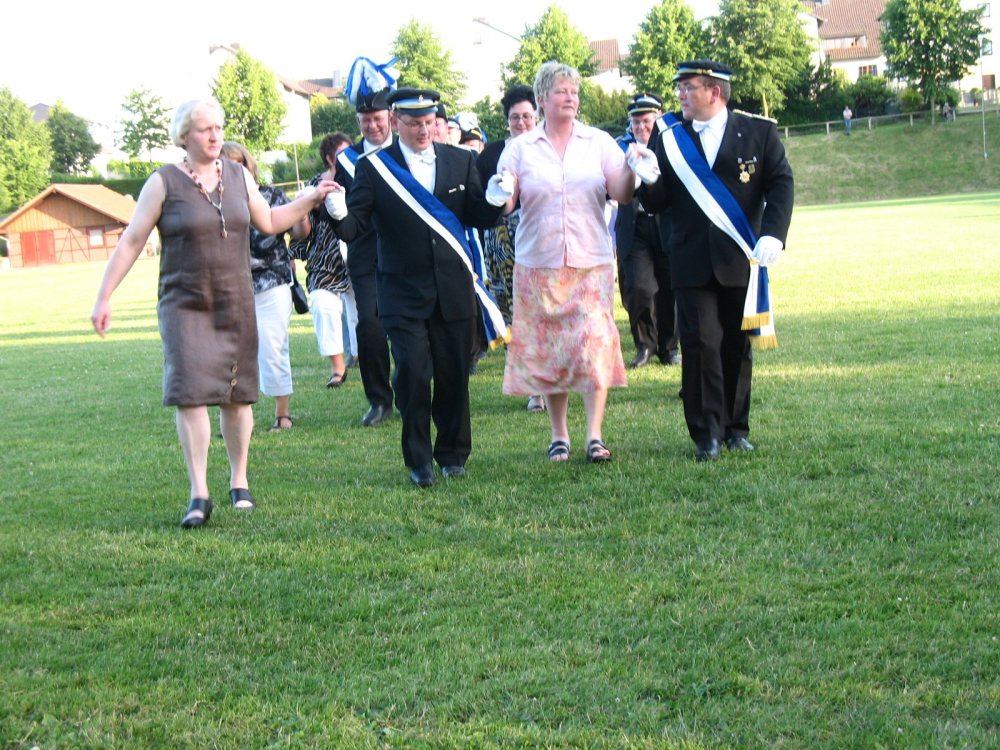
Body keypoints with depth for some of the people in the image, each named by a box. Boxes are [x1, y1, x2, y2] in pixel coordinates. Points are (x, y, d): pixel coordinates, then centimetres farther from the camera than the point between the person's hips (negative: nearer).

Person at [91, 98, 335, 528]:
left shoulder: (238, 177, 7)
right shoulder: (163, 183, -5)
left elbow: (269, 222, 21)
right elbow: (131, 242, -5)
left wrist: (312, 199, 13)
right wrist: (103, 298, -8)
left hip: (236, 305, 4)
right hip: (185, 306, -3)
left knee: (237, 396, 6)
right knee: (190, 394, -12)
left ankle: (239, 483, 22)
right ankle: (199, 495, -9)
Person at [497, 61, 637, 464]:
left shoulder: (599, 142, 5)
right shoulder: (520, 148, 5)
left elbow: (621, 193, -3)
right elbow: (504, 203, 0)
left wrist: (630, 167, -22)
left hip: (591, 262, 0)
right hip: (538, 263, 1)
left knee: (594, 343, -10)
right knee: (546, 349, 3)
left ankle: (595, 435, -8)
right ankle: (558, 435, 14)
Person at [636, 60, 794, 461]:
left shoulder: (759, 131, 2)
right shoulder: (670, 140, 7)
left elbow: (780, 184, -2)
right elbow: (657, 204, 6)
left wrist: (773, 234, -16)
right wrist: (648, 180, -17)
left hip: (741, 259, 0)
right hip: (692, 261, 1)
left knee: (737, 344, 7)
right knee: (700, 344, -7)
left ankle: (736, 427, 18)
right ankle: (707, 432, 0)